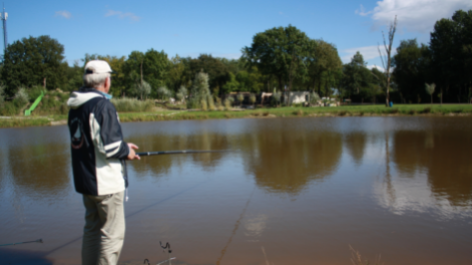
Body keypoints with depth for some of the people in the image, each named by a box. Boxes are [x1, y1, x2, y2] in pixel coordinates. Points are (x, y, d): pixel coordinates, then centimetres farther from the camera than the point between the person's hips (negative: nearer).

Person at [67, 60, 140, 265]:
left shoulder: (75, 107, 9)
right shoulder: (102, 105, -18)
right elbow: (108, 146, -24)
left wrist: (122, 146, 11)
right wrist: (126, 151, -4)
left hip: (84, 179, 9)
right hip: (106, 182, -9)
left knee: (92, 229, 19)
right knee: (112, 233, 2)